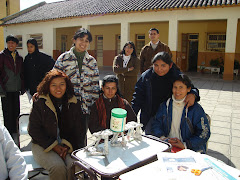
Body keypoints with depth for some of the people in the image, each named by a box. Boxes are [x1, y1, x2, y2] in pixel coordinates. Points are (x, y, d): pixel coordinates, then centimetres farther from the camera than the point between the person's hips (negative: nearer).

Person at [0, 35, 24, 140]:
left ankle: (15, 131, 22)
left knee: (16, 111, 8)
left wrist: (22, 87, 9)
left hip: (16, 89, 4)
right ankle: (8, 133, 14)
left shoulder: (19, 57, 10)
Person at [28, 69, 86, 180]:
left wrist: (69, 146, -9)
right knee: (58, 167, -28)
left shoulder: (74, 103, 4)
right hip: (43, 145, -2)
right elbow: (34, 130, -3)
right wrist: (54, 146, -11)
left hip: (69, 145, 2)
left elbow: (80, 129, 6)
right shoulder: (39, 103, -3)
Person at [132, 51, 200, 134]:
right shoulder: (146, 76, -5)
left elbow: (192, 89, 3)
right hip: (150, 118, 1)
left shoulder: (177, 76, -8)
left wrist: (192, 95, -22)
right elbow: (138, 97, 0)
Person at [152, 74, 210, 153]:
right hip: (167, 146, 3)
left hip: (190, 150, -3)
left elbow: (204, 133, -5)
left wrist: (185, 145, -13)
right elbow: (156, 124, 12)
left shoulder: (195, 108, -4)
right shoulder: (165, 105, 9)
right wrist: (162, 138, -7)